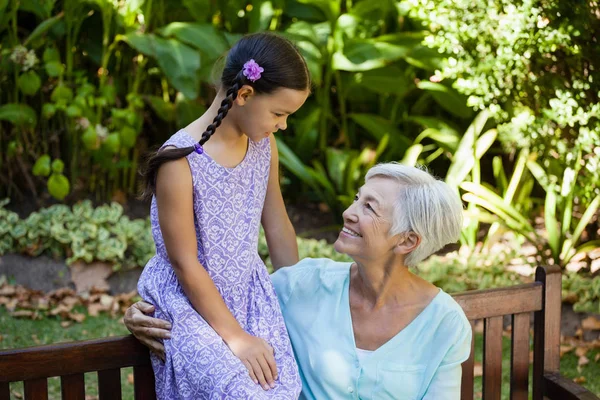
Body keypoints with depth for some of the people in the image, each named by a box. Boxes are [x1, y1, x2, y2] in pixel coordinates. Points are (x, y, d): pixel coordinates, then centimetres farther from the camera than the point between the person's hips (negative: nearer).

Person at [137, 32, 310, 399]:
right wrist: (235, 336, -15)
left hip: (249, 294, 6)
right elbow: (185, 264, -18)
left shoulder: (264, 146, -1)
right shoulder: (181, 161, -22)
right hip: (191, 303, -5)